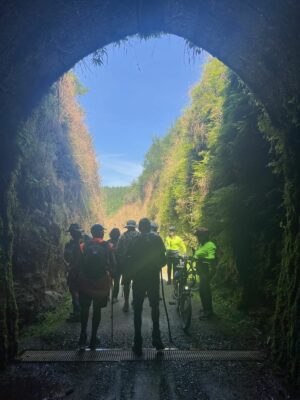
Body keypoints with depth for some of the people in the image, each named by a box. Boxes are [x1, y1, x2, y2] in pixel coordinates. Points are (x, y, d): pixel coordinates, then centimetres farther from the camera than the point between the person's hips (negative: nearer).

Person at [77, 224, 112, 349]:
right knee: (97, 310, 10)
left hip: (85, 281, 1)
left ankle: (83, 336, 13)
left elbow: (78, 264, -2)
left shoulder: (83, 246, -3)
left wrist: (77, 281, 7)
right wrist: (112, 277, 9)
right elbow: (112, 264, -5)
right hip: (101, 282, -1)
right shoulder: (108, 246, -6)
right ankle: (93, 339, 16)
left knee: (85, 308, 15)